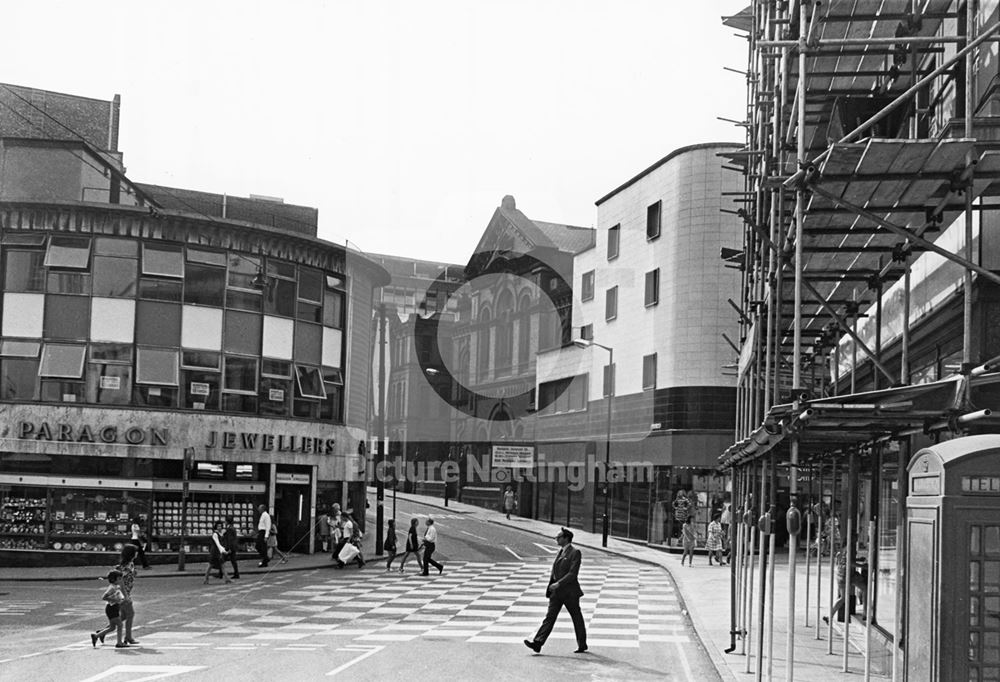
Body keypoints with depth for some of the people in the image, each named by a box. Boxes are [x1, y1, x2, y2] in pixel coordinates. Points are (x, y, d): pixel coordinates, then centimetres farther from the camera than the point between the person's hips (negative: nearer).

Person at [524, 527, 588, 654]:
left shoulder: (575, 552, -11)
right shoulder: (561, 552, 14)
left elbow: (573, 573, -19)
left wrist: (559, 584, -24)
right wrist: (550, 587, 14)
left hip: (569, 591, -7)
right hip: (557, 591, 7)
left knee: (577, 619, 6)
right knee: (550, 617, -3)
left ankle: (582, 645, 20)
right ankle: (537, 643, -12)